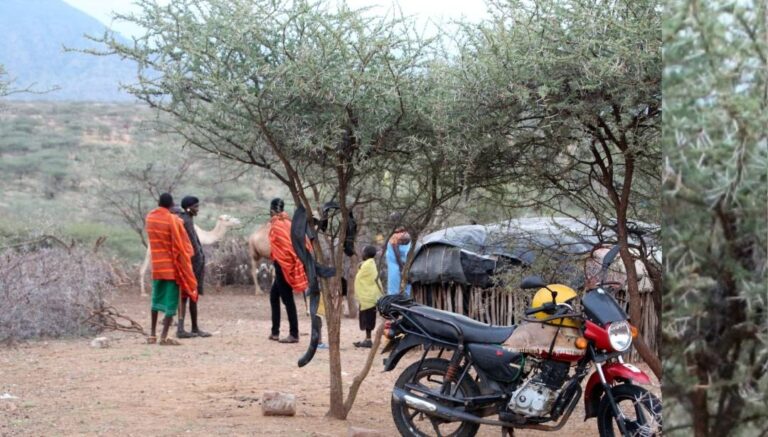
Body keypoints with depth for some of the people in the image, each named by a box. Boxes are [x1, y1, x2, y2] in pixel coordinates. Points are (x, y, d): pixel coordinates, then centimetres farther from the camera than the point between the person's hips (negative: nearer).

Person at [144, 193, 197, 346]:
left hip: (156, 266, 5)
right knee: (171, 301, -2)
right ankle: (164, 337, -8)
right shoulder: (173, 220, -14)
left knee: (157, 298, 18)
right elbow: (181, 245, -13)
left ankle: (152, 334, 18)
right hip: (172, 266, -5)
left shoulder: (150, 218, 3)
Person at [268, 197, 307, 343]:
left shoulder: (277, 224, -13)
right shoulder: (286, 222, 11)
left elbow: (284, 246, -22)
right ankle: (275, 331, 21)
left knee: (287, 299, -6)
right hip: (286, 266, 9)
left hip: (283, 266, -9)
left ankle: (294, 334, -4)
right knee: (274, 295, 17)